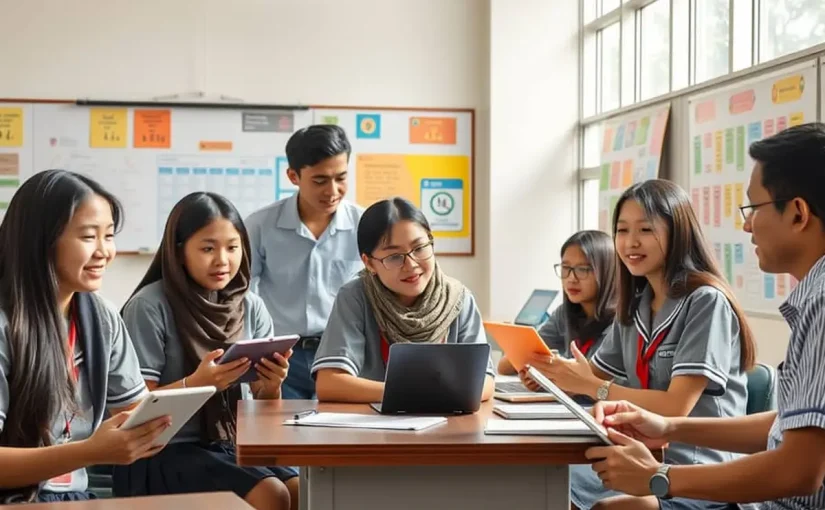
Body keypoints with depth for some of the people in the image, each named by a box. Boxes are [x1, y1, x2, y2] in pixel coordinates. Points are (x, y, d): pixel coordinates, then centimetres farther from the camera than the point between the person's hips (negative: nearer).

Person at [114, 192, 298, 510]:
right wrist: (194, 385, -28)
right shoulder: (150, 307, -11)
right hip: (165, 450, -5)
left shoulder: (251, 307, 5)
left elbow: (263, 405, 7)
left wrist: (271, 385, -16)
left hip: (232, 446, 5)